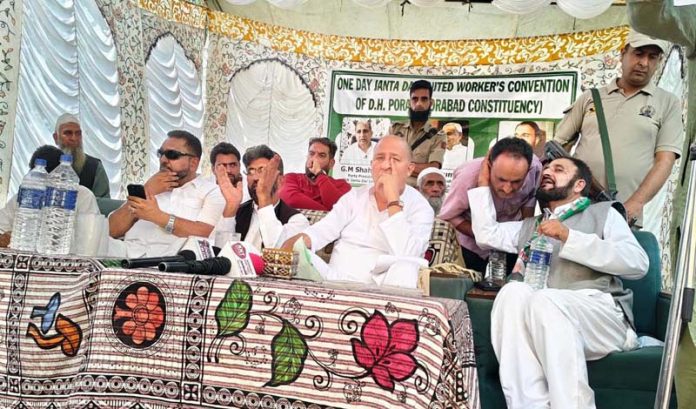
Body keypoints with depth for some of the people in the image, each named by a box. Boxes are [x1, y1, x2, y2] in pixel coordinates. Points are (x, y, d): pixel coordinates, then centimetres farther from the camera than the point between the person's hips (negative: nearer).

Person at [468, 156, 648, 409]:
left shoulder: (603, 213, 18)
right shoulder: (529, 226, 32)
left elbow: (638, 263, 2)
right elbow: (487, 234, 19)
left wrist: (568, 237, -7)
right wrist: (484, 185, 25)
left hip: (601, 313, -3)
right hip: (542, 313, 3)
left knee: (546, 299, -35)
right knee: (514, 292, -30)